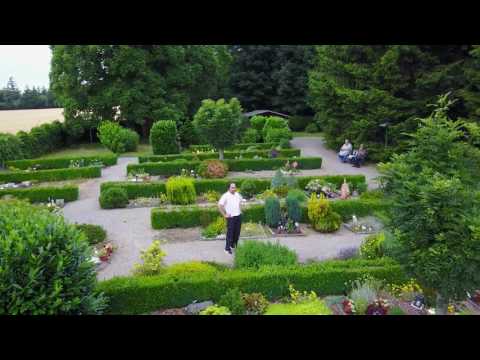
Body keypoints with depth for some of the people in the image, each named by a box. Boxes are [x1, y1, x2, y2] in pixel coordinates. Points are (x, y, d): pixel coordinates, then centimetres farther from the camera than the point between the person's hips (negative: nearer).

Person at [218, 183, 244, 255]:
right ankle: (227, 248, 5)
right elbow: (220, 205, -17)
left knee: (237, 232, 12)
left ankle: (234, 245, 28)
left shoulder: (237, 195, 9)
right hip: (231, 217, -6)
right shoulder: (225, 196, -12)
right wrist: (224, 215, -16)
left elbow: (241, 201, 29)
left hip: (238, 216, 6)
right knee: (230, 233, -3)